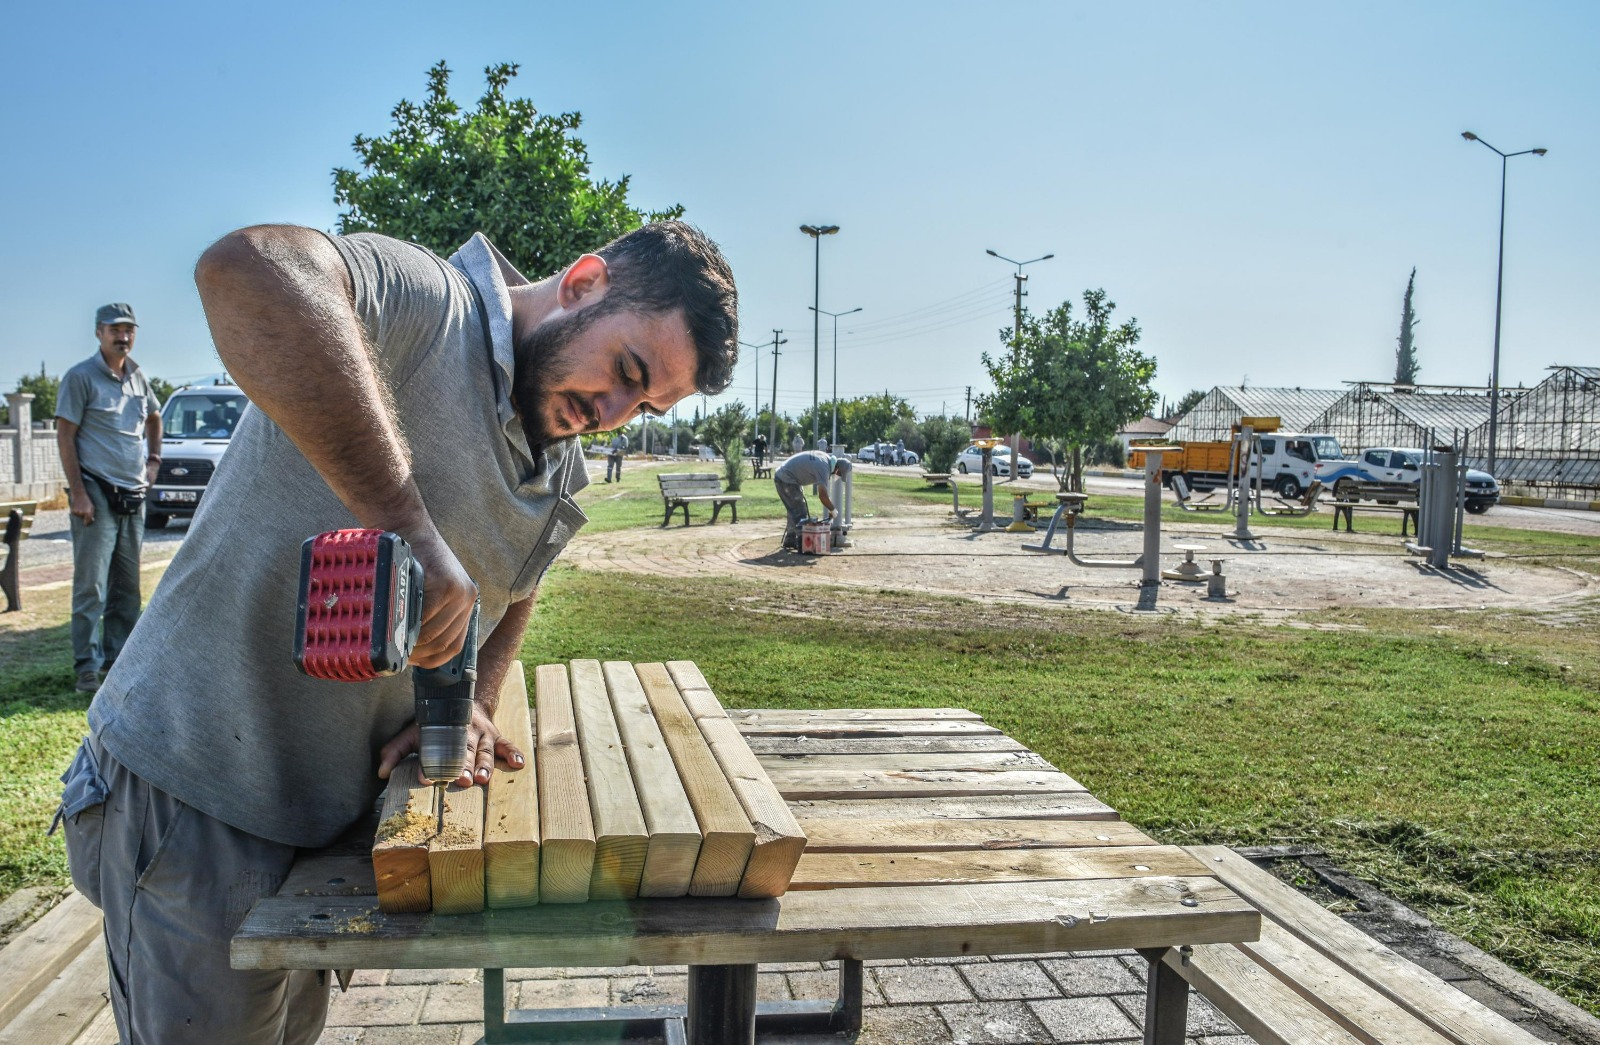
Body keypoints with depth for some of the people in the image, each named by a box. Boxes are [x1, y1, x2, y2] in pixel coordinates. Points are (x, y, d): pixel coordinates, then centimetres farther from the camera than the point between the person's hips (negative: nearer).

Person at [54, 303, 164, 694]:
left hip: (134, 496, 6)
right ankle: (88, 668, -3)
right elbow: (65, 436, -9)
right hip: (97, 495, -6)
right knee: (92, 585, -7)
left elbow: (154, 417, 31)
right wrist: (78, 493, -15)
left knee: (127, 586, 10)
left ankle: (119, 659, 18)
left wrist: (153, 460, 18)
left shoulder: (137, 377, 12)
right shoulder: (80, 377, -6)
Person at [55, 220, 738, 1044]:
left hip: (332, 813, 8)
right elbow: (246, 268, -43)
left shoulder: (563, 480, 5)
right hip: (196, 797, -8)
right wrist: (406, 527, -43)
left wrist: (465, 705, -3)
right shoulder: (426, 308, -23)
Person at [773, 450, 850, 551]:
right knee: (800, 512, -8)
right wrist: (833, 510, -10)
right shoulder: (823, 468, -23)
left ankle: (790, 541, 24)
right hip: (786, 480, -10)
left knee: (795, 511, 17)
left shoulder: (825, 458, 4)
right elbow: (822, 495, -23)